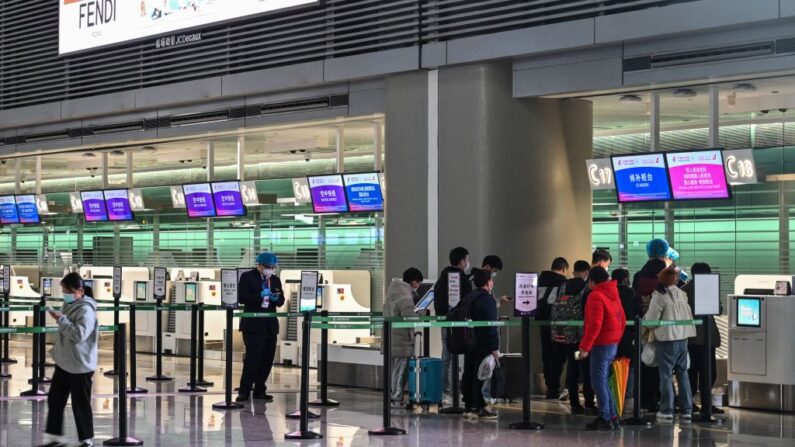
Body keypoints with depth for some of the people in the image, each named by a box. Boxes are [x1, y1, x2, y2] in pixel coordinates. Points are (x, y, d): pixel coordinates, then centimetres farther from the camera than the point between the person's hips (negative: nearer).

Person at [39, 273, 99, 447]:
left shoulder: (86, 310, -19)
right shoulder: (68, 305, 10)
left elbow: (79, 334, -31)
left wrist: (61, 319, -28)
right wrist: (56, 350, 22)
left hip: (80, 366, -9)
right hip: (63, 362, 9)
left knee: (80, 404, 2)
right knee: (54, 400, 10)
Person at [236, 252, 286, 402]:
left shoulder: (275, 280, 13)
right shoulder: (247, 277, -3)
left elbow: (281, 301, 13)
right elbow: (241, 298, -11)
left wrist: (276, 299, -10)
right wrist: (260, 295, -21)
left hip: (270, 325, 6)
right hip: (253, 324, -6)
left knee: (267, 359, 5)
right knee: (252, 357, -9)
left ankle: (260, 390, 14)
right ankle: (244, 391, -3)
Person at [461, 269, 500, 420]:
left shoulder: (468, 298, 13)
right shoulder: (488, 300, -13)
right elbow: (491, 326, -17)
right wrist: (495, 348, -17)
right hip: (482, 345, -8)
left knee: (469, 374, 10)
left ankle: (468, 406, 13)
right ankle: (478, 408, -4)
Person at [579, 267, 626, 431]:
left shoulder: (596, 296, -14)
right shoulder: (614, 294, 13)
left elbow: (594, 324, -20)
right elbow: (622, 320, 16)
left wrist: (585, 346, -17)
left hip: (601, 345, -9)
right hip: (613, 343, 9)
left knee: (598, 381, -4)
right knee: (602, 381, 14)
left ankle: (606, 418, -5)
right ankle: (611, 417, 14)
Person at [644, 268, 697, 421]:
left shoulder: (659, 296, -13)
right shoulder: (682, 294, 7)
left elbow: (651, 319, -12)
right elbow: (688, 315, 12)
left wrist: (643, 319, 7)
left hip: (667, 338, -6)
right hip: (683, 336, 6)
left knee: (666, 374, 2)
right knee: (682, 373, 12)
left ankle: (666, 410, 2)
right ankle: (687, 409, 13)